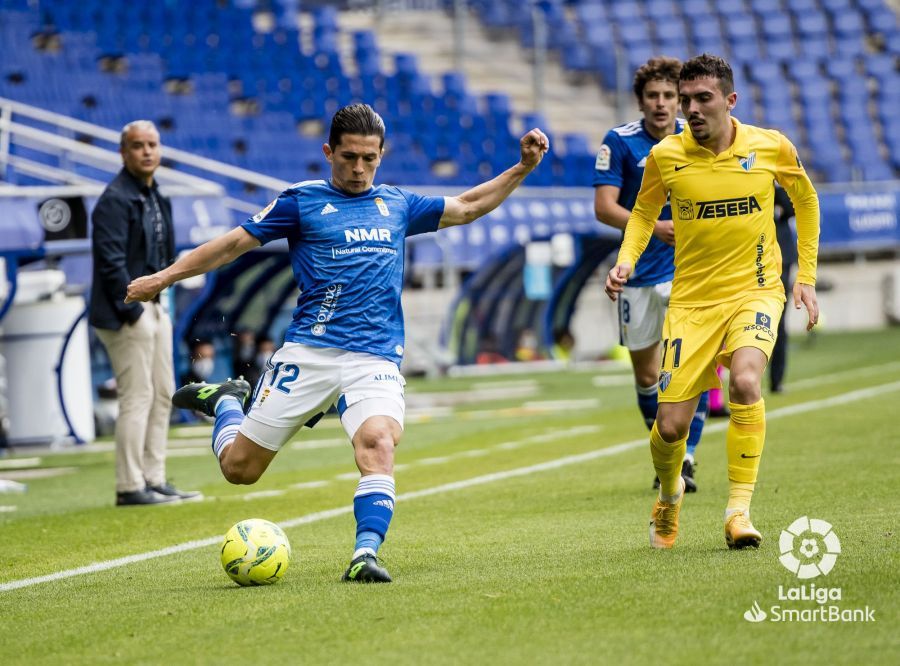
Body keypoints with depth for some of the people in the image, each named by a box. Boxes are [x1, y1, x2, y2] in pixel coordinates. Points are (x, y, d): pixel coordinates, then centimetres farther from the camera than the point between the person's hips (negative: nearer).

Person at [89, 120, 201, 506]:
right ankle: (130, 488, -6)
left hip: (153, 306, 10)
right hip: (126, 312, -10)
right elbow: (111, 261, -19)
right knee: (137, 397, -9)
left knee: (162, 395, 12)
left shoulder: (154, 198, 16)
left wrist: (156, 303, 13)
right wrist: (132, 311, -20)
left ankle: (155, 481, 18)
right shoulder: (115, 199, -13)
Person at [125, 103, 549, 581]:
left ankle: (365, 556, -30)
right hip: (308, 352, -1)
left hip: (375, 359, 1)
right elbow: (236, 242, 9)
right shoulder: (303, 201, 6)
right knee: (239, 466, 2)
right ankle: (227, 401, 34)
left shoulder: (396, 205, 17)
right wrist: (165, 276, 7)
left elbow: (467, 207, 28)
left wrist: (523, 167, 20)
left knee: (378, 443, -29)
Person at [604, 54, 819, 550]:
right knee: (670, 427, -5)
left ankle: (739, 510, -19)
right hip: (691, 299, 1)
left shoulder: (771, 148, -5)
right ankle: (669, 495, 31)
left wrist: (806, 277, 11)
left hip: (755, 290, -1)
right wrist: (625, 263, -6)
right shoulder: (665, 156, -6)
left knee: (745, 380, -31)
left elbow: (805, 199, 14)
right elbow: (644, 213, 12)